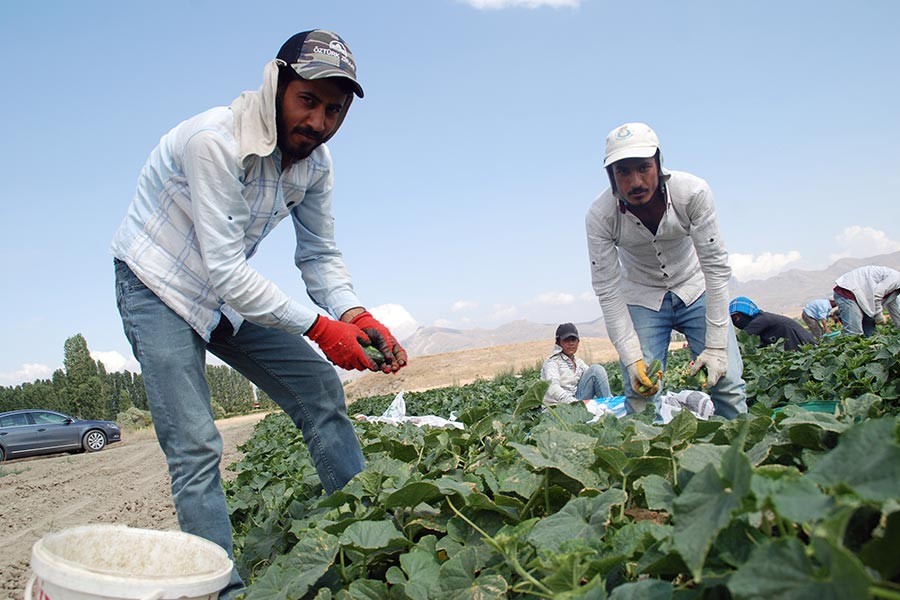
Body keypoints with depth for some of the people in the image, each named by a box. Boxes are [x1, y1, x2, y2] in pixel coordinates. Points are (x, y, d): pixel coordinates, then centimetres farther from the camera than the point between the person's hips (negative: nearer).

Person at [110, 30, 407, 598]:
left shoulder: (315, 159, -7)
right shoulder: (215, 141, -30)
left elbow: (320, 255, -3)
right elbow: (224, 269, -33)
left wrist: (355, 315, -22)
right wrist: (319, 327, -32)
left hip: (230, 292, 7)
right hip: (159, 289, -6)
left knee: (320, 390, -1)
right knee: (195, 446, -13)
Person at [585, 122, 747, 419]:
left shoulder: (693, 192, -26)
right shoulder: (599, 216, -25)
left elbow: (716, 266, -21)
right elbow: (608, 292, -20)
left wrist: (716, 345, -23)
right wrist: (632, 358, -27)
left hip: (695, 289, 1)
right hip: (640, 298, 0)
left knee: (727, 381, -9)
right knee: (641, 393, -13)